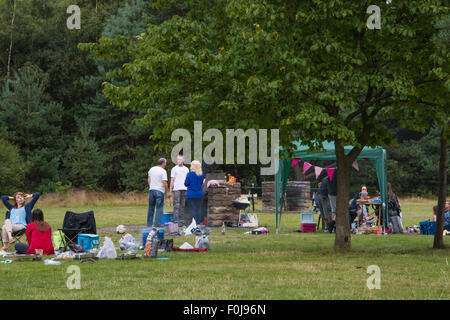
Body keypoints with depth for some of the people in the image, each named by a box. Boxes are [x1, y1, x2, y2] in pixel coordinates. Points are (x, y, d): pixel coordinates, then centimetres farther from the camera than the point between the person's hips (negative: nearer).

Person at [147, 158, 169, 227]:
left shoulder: (151, 169, 10)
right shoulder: (163, 171, -10)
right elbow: (164, 183, -14)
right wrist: (168, 192, -7)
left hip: (151, 190, 6)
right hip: (159, 191, -6)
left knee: (151, 208, 12)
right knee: (159, 208, -2)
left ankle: (149, 223, 14)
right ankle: (157, 223, -7)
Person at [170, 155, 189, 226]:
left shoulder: (186, 169, 15)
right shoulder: (174, 169, 4)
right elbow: (172, 180, 1)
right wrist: (171, 190, -6)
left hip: (184, 189, 4)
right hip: (176, 189, -4)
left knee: (182, 205, 5)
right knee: (176, 205, -7)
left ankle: (181, 219, 7)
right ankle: (176, 220, -9)